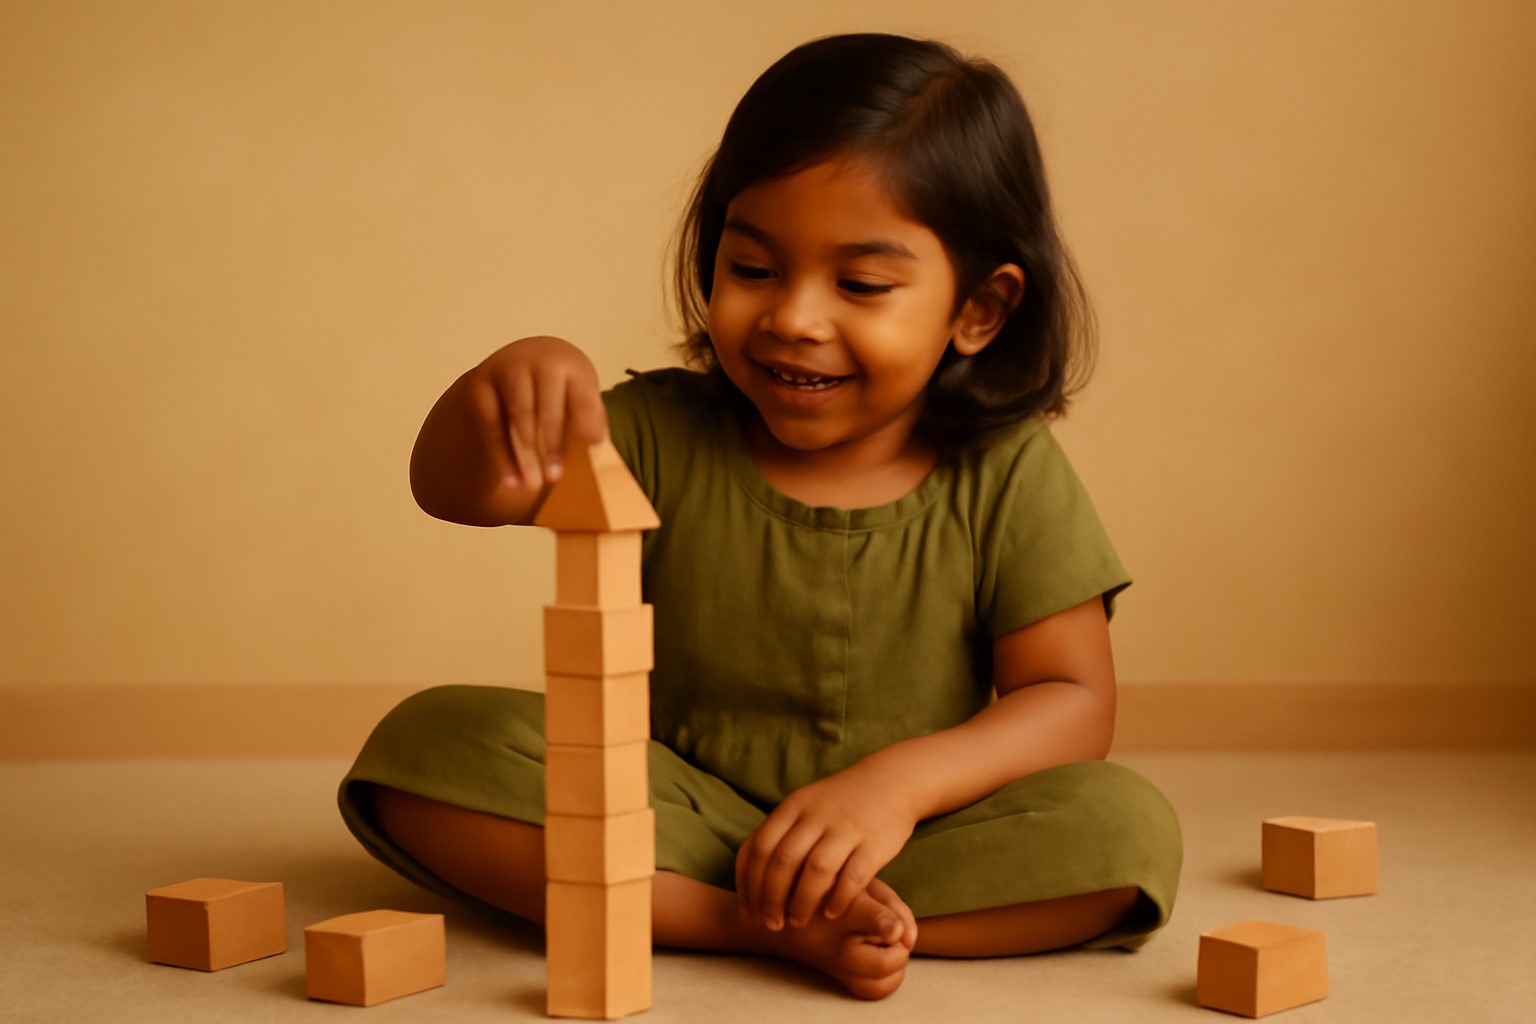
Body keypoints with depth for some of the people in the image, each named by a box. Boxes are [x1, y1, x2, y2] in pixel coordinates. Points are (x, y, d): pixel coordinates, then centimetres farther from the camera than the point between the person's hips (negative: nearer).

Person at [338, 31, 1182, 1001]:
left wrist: (899, 782, -26)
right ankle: (784, 928, -29)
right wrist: (510, 381, -38)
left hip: (910, 841, -1)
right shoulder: (664, 438, -3)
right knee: (425, 743, -21)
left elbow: (1073, 701, -8)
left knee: (1128, 828, -27)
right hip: (682, 812, 1)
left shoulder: (1008, 477, -5)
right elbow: (456, 490, -14)